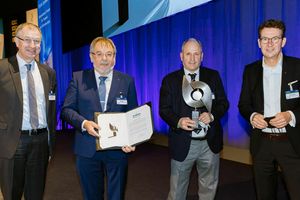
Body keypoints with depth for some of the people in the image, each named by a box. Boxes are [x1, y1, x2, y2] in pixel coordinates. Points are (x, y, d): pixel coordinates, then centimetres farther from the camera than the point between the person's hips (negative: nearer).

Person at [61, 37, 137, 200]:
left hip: (118, 149, 0)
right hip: (87, 149, 0)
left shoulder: (127, 81, 2)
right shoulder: (78, 78, 2)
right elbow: (67, 109, 0)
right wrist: (84, 123, -20)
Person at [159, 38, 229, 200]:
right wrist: (178, 121, -23)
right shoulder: (170, 80, -1)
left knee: (209, 187, 19)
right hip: (182, 144, -1)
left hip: (210, 142, 2)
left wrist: (212, 115, -18)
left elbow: (223, 103, 3)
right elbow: (164, 109, -3)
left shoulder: (213, 76, 3)